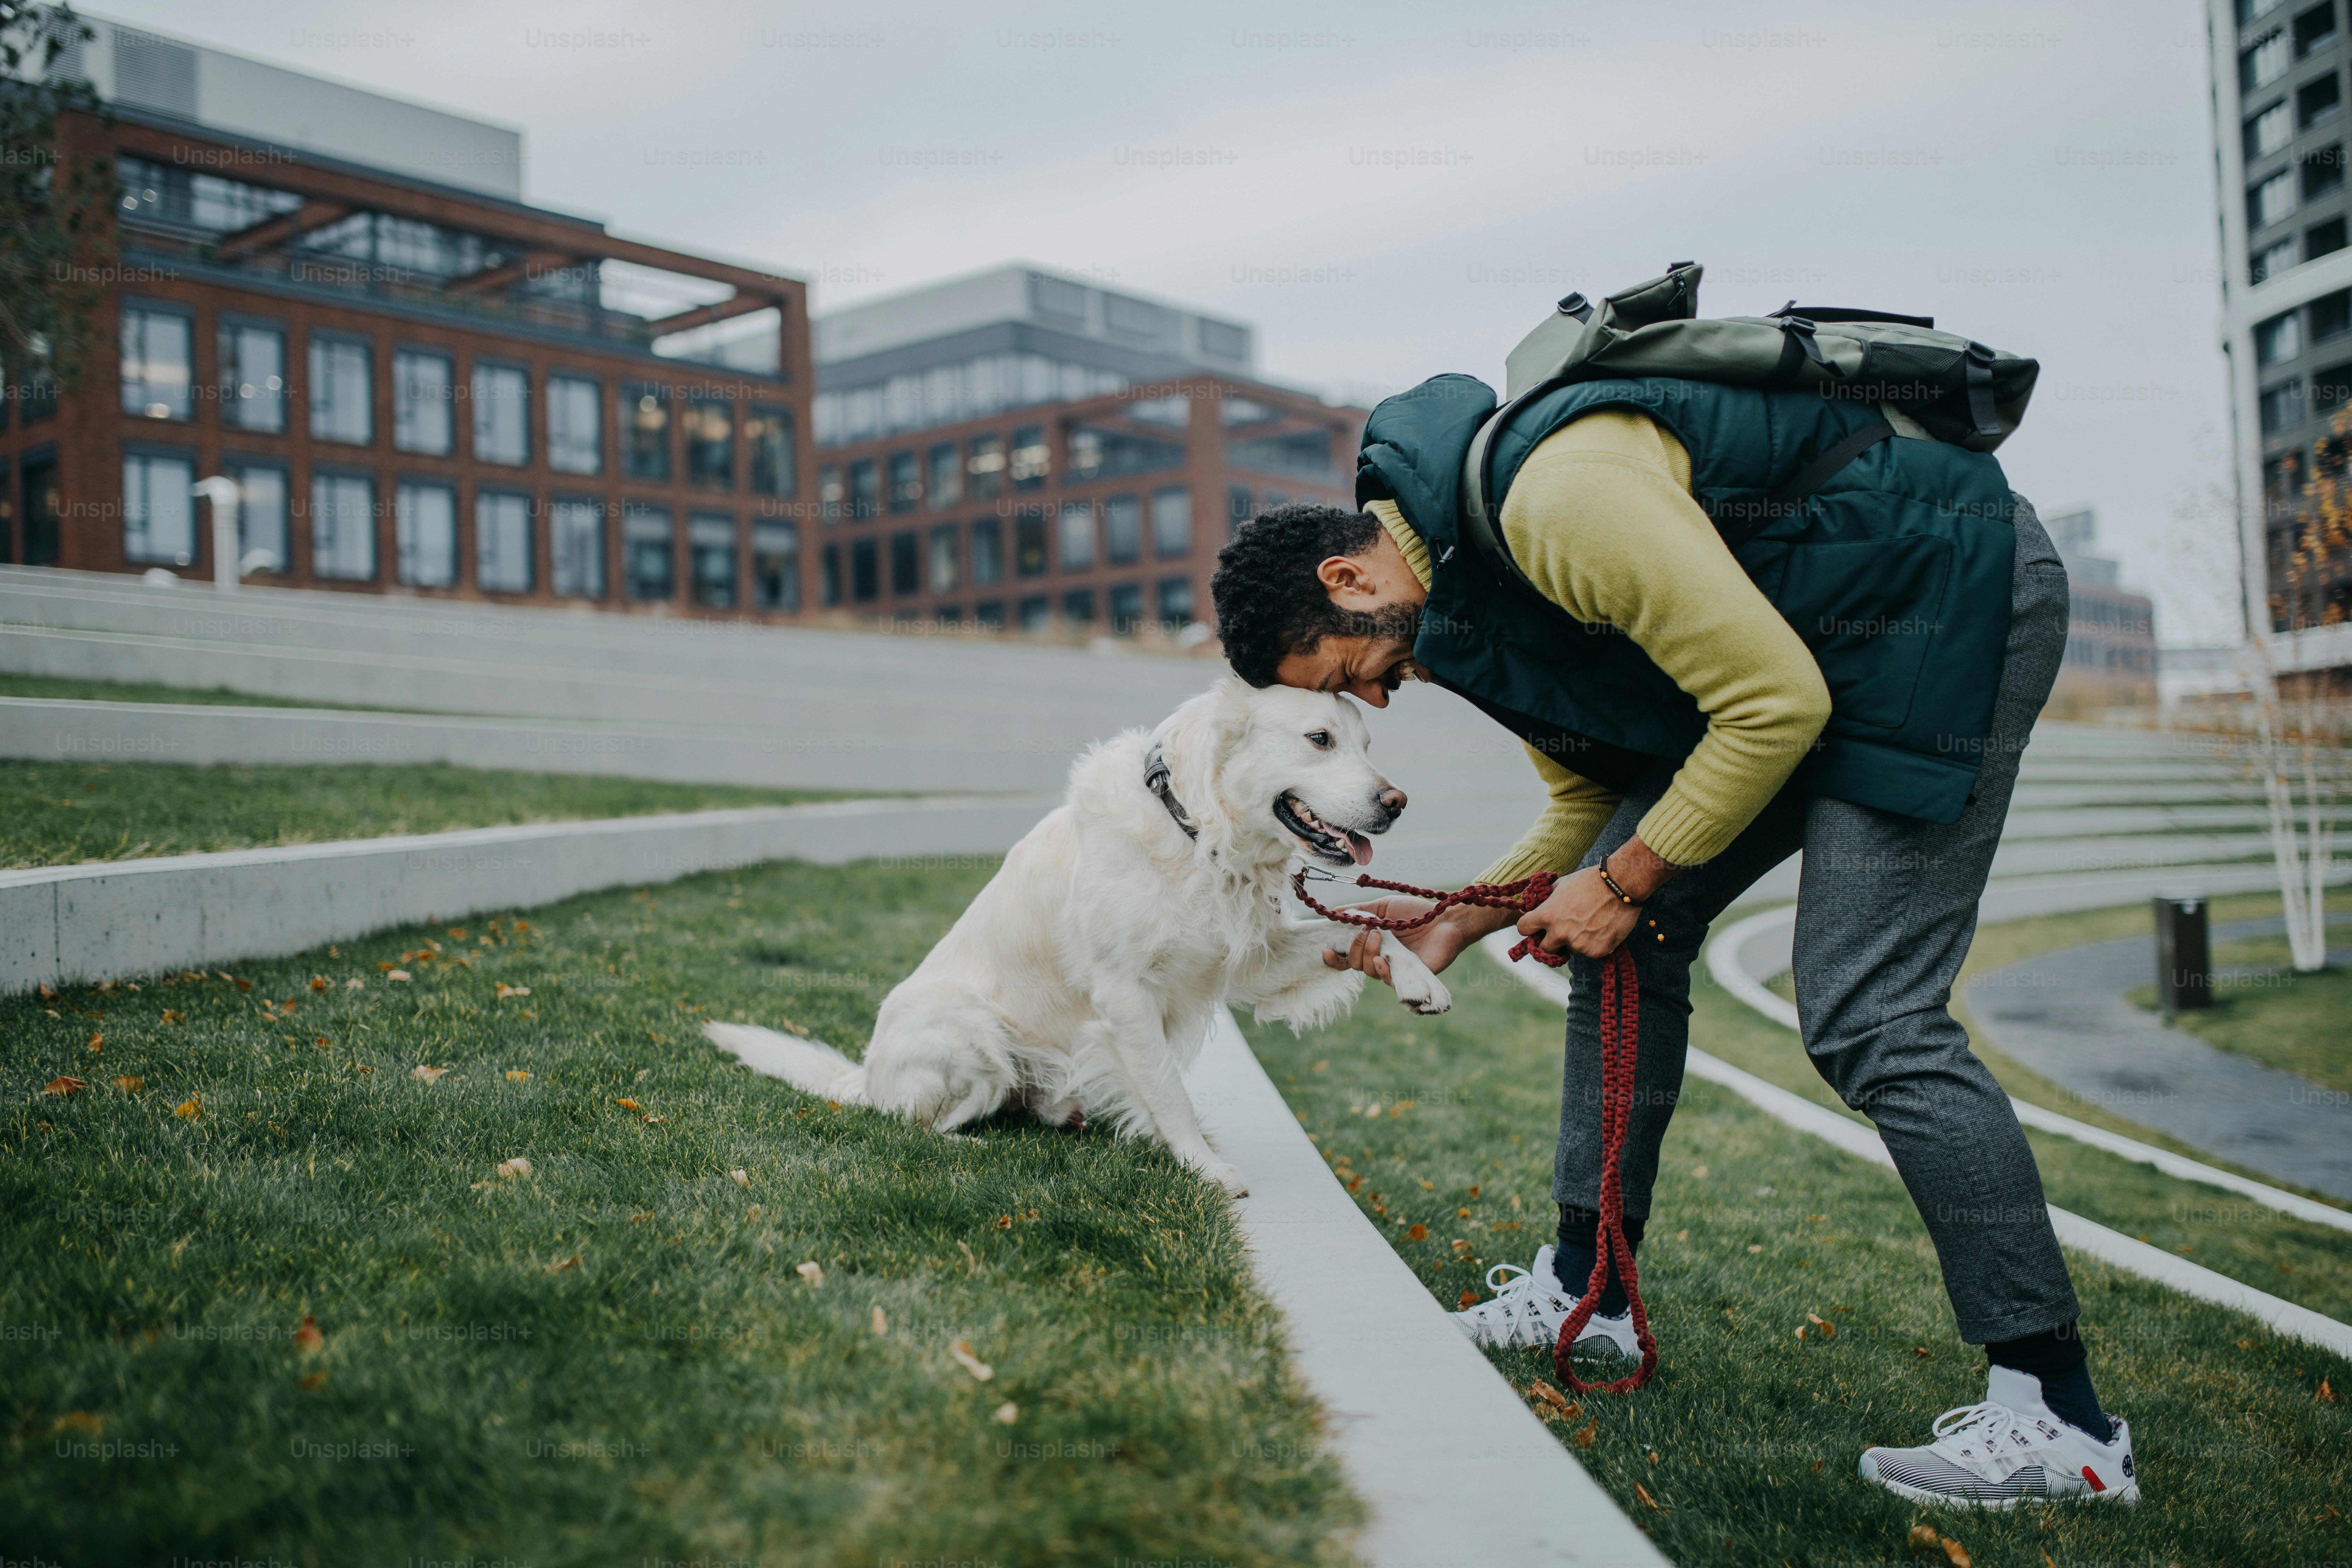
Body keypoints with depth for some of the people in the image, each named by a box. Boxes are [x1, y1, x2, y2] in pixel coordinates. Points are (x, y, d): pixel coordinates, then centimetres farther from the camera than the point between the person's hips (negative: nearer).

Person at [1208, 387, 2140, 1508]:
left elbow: (1780, 703, -26)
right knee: (1627, 937, 5)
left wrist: (1625, 884, -17)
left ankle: (2059, 1417, -8)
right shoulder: (1460, 589, 4)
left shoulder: (1561, 499, -29)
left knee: (1866, 1014, -17)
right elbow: (1592, 796, 13)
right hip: (1811, 651, 10)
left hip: (1955, 593, -9)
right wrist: (1460, 920, 1)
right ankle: (1585, 1291, 16)